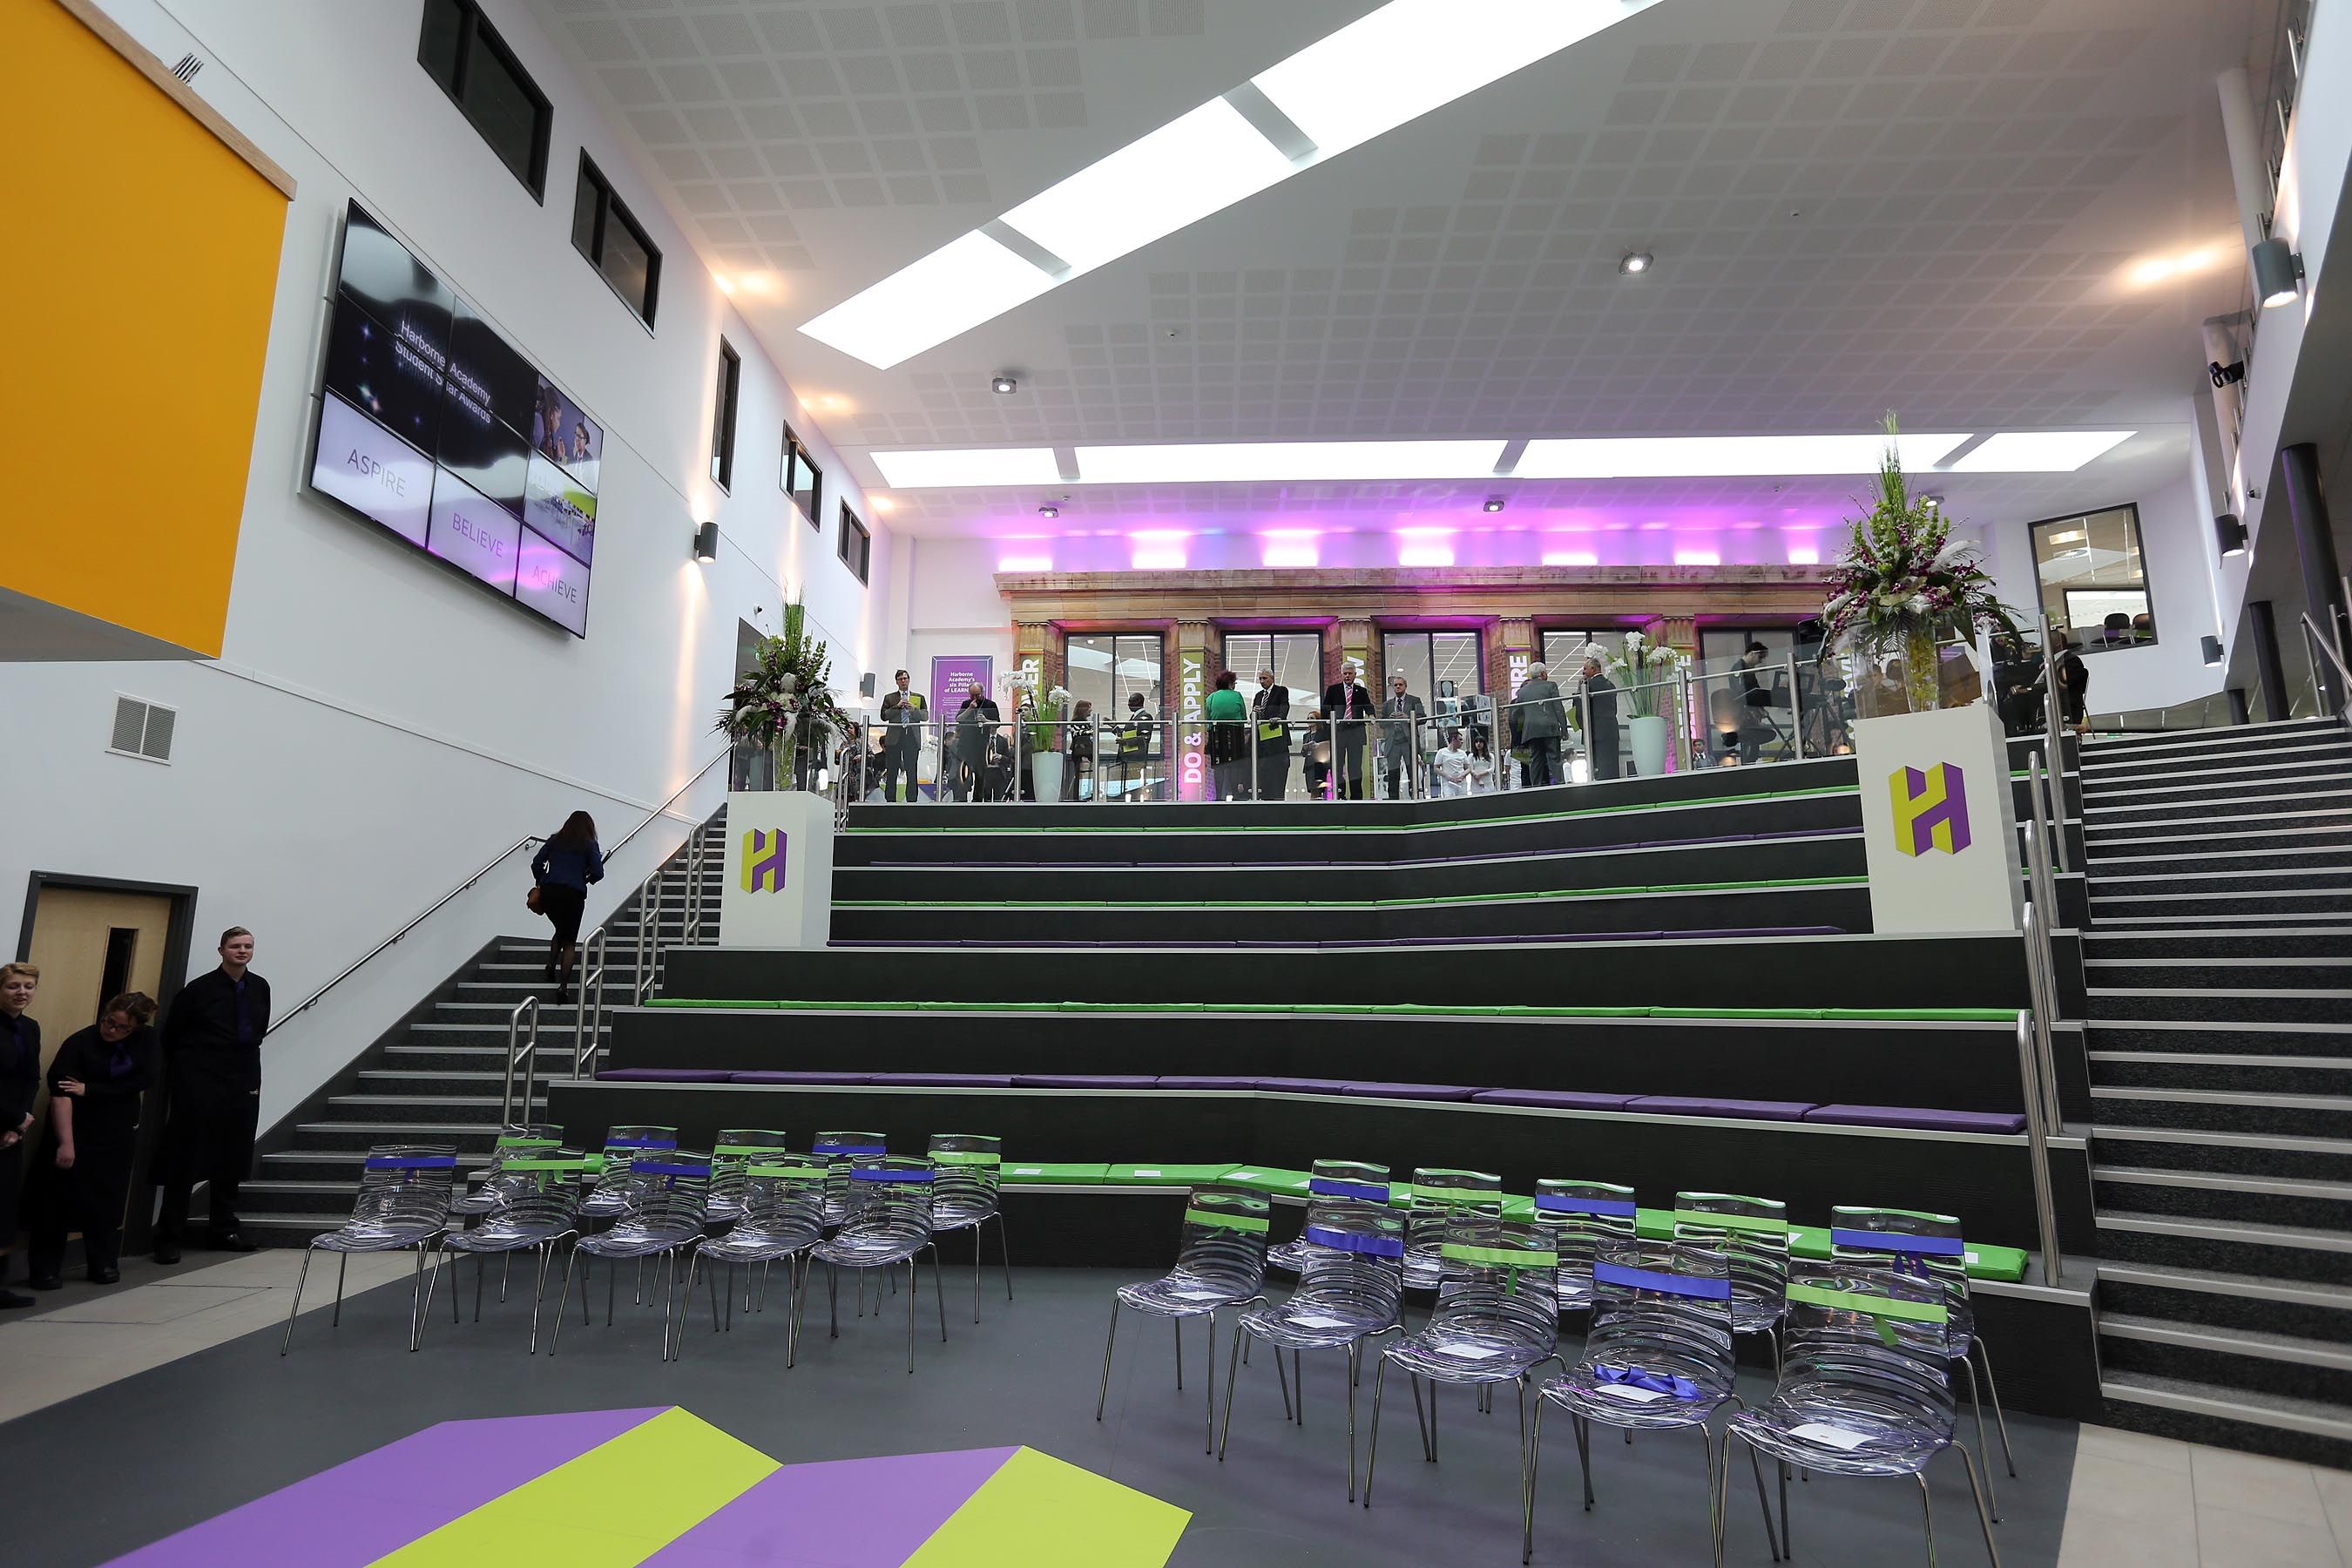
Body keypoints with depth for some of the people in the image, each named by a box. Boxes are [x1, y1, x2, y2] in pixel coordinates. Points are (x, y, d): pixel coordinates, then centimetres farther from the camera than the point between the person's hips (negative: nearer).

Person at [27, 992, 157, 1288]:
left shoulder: (145, 1040, -5)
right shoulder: (79, 1043, -17)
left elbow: (143, 1080, -9)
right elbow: (61, 1094, -24)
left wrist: (89, 1090, -18)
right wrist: (66, 1143, -31)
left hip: (119, 1134, 3)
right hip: (78, 1132, -3)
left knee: (109, 1199, 8)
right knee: (58, 1199, 2)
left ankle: (104, 1264, 17)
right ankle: (45, 1269, 13)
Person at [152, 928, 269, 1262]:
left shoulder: (259, 988, 7)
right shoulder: (200, 989, -7)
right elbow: (171, 1035, 1)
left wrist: (247, 1070, 13)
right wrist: (181, 1077, 6)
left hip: (242, 1084, 5)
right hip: (200, 1084, -5)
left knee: (232, 1160, 11)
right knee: (185, 1159, 0)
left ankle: (225, 1231, 20)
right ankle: (169, 1238, 9)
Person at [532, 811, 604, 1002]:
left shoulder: (555, 840, 14)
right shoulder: (589, 845, 5)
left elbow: (537, 863, 7)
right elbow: (598, 873, -4)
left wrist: (542, 883, 20)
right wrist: (587, 879, 17)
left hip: (548, 892, 3)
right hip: (573, 894, -3)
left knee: (560, 931, 29)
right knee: (569, 941, 6)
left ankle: (551, 966, 12)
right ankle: (563, 987, -2)